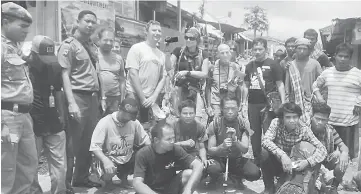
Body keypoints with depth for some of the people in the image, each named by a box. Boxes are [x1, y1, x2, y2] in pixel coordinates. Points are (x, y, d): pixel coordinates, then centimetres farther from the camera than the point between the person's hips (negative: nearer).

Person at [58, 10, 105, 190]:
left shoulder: (92, 46, 16)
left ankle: (81, 177, 28)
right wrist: (71, 103, -20)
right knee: (73, 142, 0)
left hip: (93, 97, 7)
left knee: (89, 141, 14)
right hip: (78, 97, -7)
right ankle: (65, 182, 14)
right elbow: (64, 75, -13)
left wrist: (102, 96, 16)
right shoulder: (69, 44, -6)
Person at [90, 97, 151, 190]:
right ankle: (108, 179, 10)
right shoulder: (105, 122, -23)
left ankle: (123, 175, 15)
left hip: (128, 158, 5)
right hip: (111, 159, -4)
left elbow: (145, 138, 0)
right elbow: (94, 147, -25)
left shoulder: (134, 122, -10)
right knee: (109, 172, -34)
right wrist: (105, 161, -42)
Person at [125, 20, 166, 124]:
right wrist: (142, 98, -12)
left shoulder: (161, 55, 14)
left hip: (153, 98, 5)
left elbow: (163, 78, 11)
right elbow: (133, 73, -9)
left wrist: (154, 97, -4)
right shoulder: (137, 48, -2)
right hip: (135, 95, -5)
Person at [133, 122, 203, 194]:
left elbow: (198, 165, -21)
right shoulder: (143, 154, -20)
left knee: (190, 173, -23)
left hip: (171, 188, 2)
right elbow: (137, 183, -29)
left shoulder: (175, 149, -15)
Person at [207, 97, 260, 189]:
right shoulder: (215, 124, -10)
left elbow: (245, 150, -9)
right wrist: (222, 147, -30)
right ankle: (214, 179, 3)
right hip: (219, 158, -2)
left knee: (255, 173, -24)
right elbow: (210, 150, -8)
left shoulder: (243, 123, -5)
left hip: (237, 159, 2)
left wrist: (235, 140, -29)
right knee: (212, 169, -36)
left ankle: (237, 177, 11)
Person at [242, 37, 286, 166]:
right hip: (253, 104, 4)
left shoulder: (273, 65, 0)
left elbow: (280, 85, -2)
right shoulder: (249, 66, 12)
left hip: (268, 104, -4)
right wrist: (243, 104, 9)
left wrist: (283, 104, -10)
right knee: (254, 134, 10)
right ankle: (257, 160, 22)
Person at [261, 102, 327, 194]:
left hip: (293, 166, 1)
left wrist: (307, 162, -37)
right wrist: (282, 155, -45)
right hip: (275, 164, -1)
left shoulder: (304, 130, -15)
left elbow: (322, 149, -20)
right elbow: (265, 141, -31)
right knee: (265, 152, -29)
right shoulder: (276, 123, -16)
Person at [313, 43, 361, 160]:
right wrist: (319, 97, 6)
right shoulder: (327, 72, 7)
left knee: (348, 153, 2)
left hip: (349, 121, -4)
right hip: (329, 120, 4)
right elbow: (316, 85, 21)